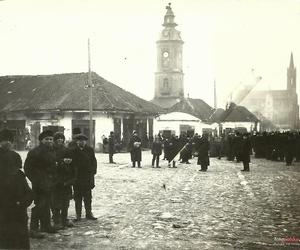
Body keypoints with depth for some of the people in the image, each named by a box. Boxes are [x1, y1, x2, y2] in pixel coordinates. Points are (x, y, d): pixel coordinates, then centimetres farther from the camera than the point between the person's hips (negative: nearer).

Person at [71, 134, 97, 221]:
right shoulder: (74, 150, -1)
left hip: (88, 177, 1)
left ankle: (89, 213, 18)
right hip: (77, 178, -1)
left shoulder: (90, 150, 3)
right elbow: (71, 163, 0)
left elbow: (94, 161, 5)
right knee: (77, 197, 5)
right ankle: (78, 215, 13)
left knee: (88, 196, 8)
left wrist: (93, 172, -4)